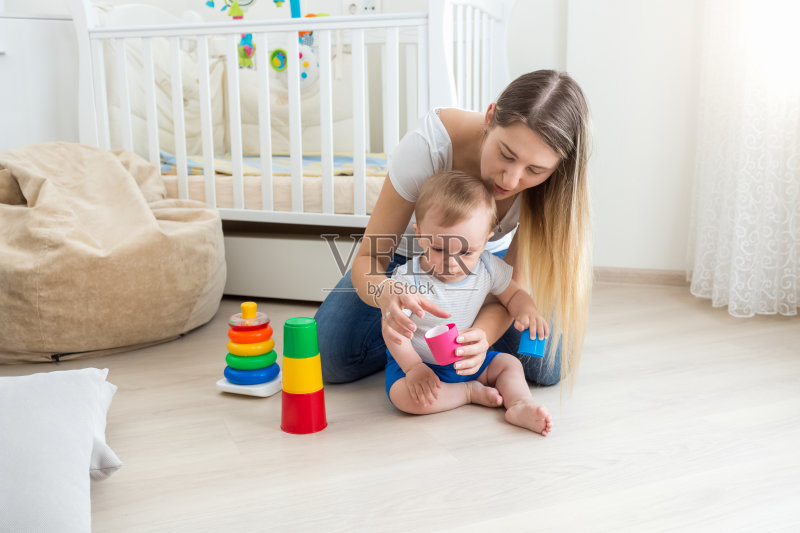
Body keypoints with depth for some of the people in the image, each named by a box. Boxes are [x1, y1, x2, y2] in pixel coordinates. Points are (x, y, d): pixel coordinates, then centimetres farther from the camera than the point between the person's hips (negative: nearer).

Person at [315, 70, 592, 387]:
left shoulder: (549, 181, -30)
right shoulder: (429, 143, -38)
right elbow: (367, 260, -32)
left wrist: (483, 333, -51)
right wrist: (387, 294, -57)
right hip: (413, 255, -1)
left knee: (549, 364, -21)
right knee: (332, 356, -22)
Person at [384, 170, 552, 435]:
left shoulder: (488, 269, -12)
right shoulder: (408, 279, -25)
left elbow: (513, 294, 5)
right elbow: (393, 329, -20)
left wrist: (526, 310, -19)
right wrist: (413, 368, -31)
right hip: (418, 361, -4)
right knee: (403, 395, -32)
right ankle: (470, 392, -17)